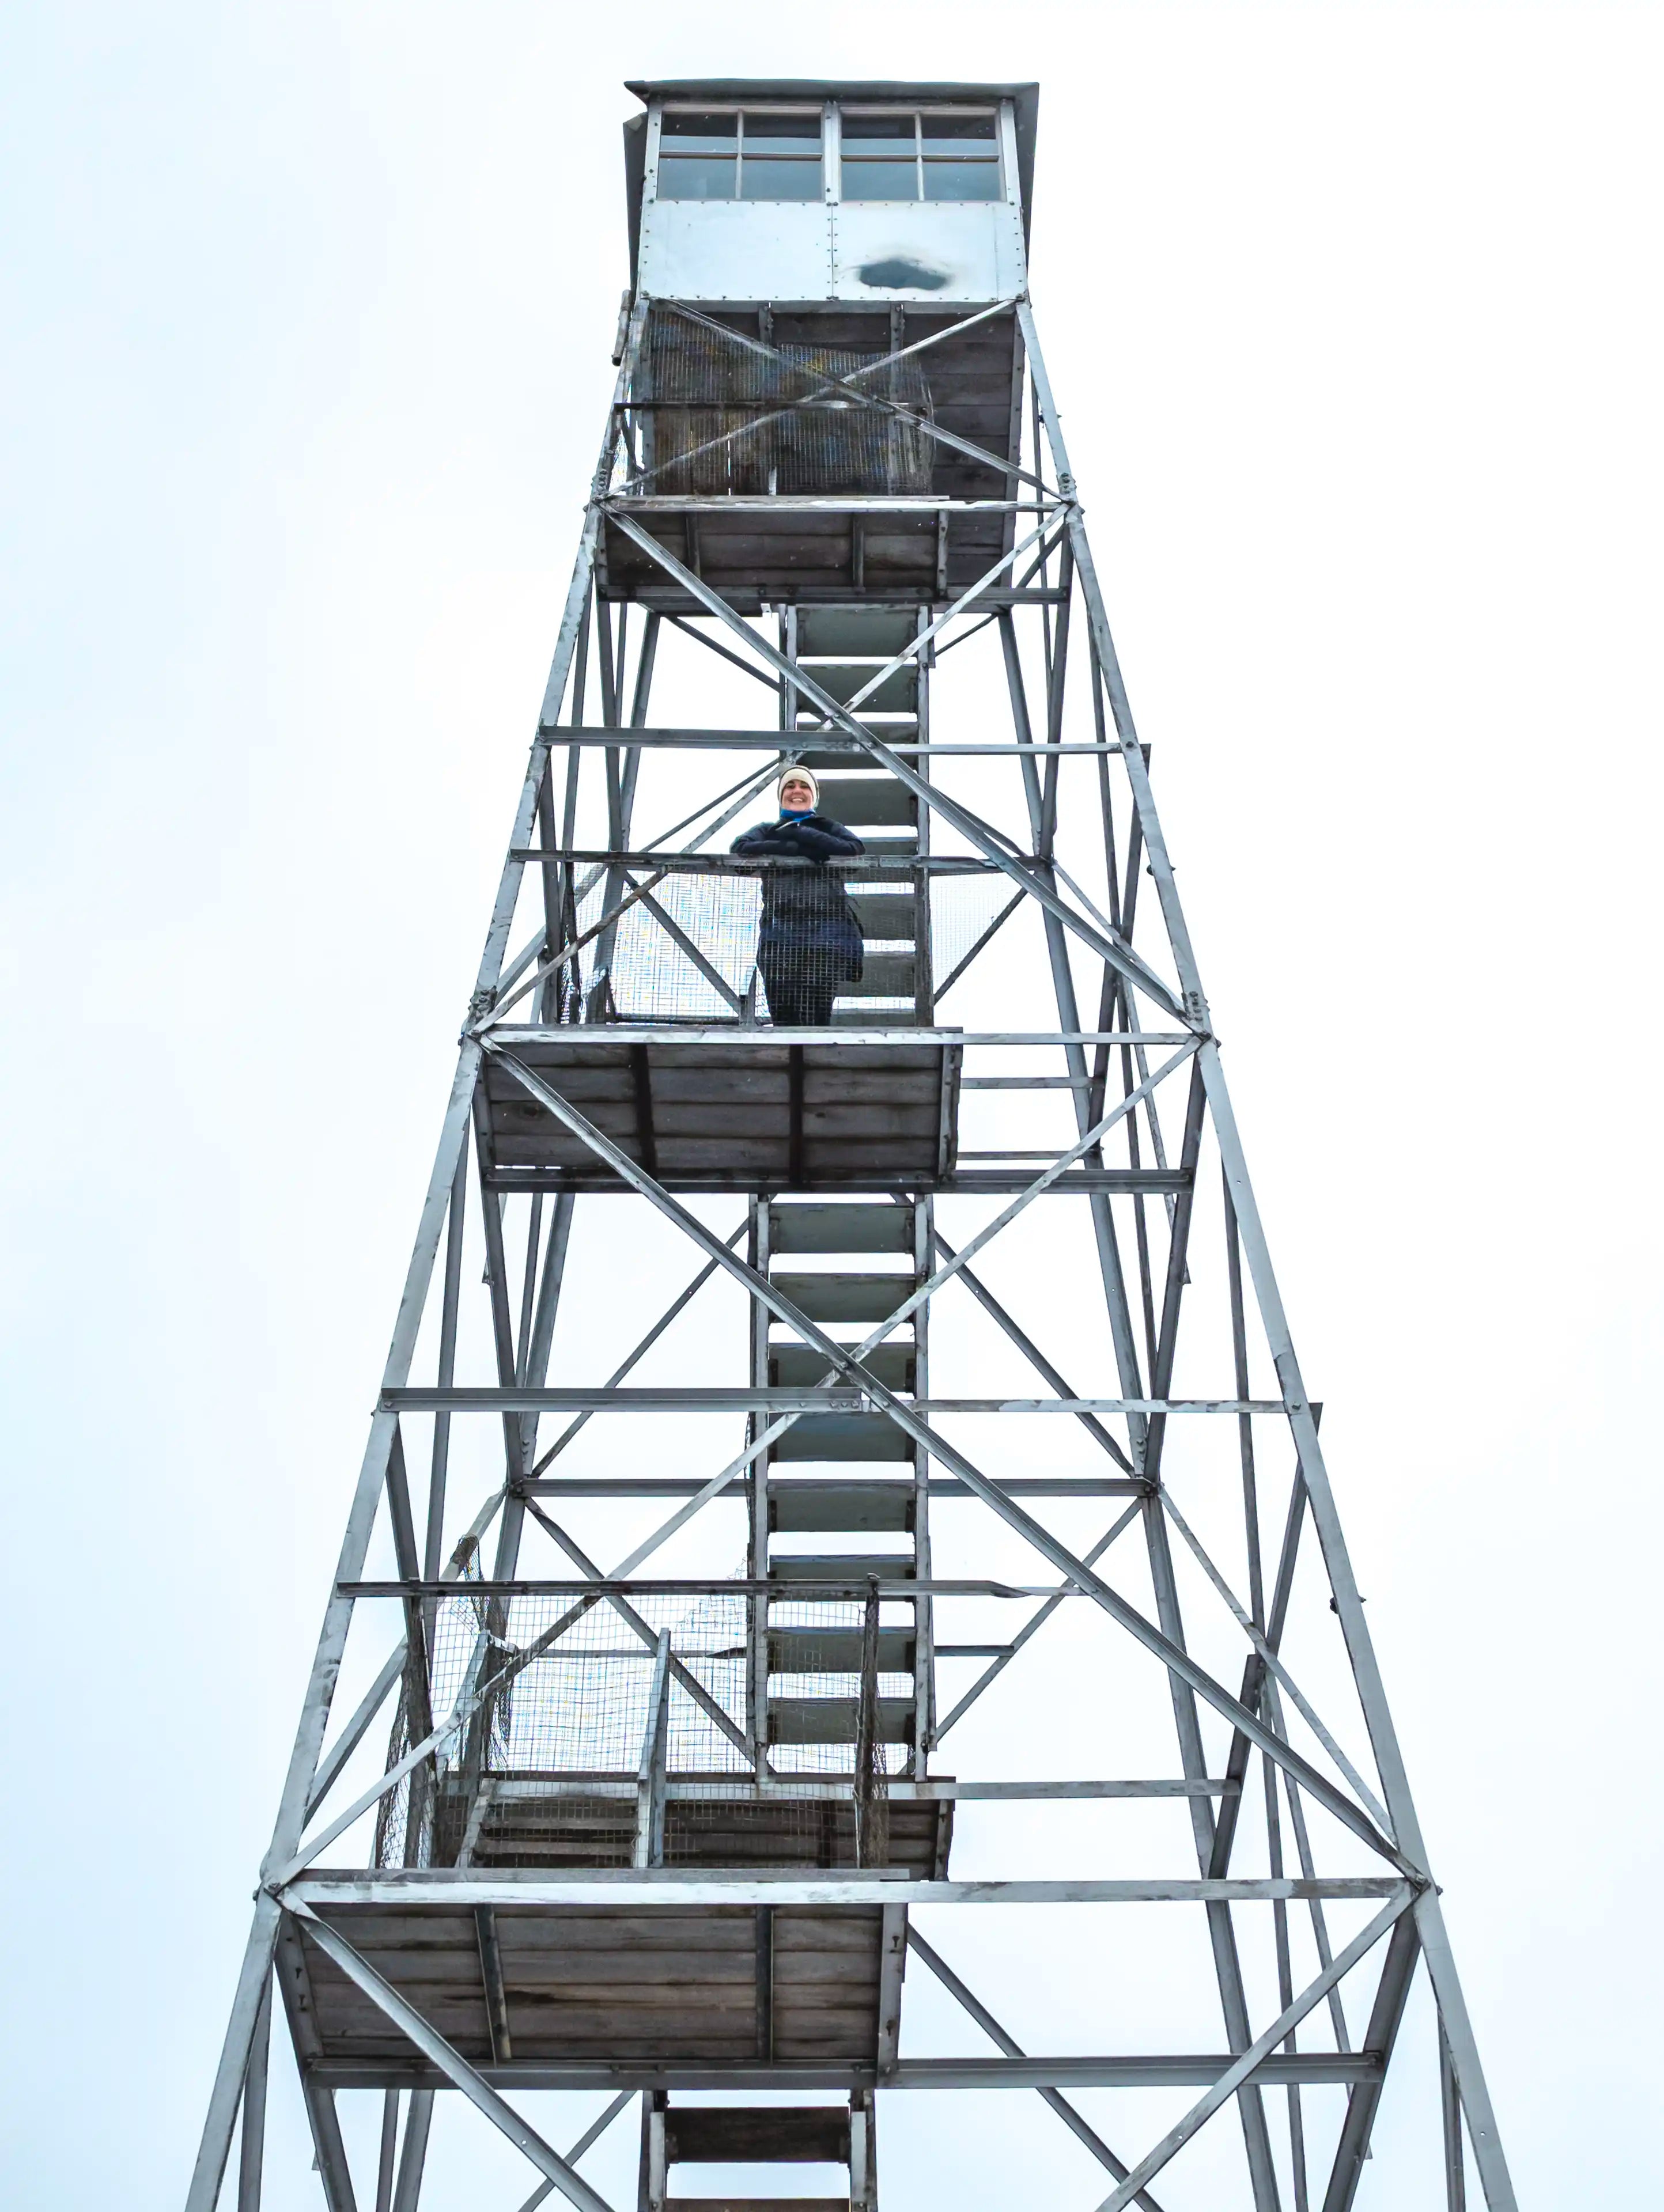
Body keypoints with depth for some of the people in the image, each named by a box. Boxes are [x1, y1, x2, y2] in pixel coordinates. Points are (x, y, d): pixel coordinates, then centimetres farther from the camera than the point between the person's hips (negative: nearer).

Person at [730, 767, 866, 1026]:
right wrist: (801, 849, -6)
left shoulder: (828, 828, 22)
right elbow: (740, 847, 1)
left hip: (826, 929, -1)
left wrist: (799, 834, -1)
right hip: (779, 930, 1)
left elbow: (855, 848, 1)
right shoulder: (768, 831, 23)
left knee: (817, 1018, -14)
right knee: (785, 1021, -11)